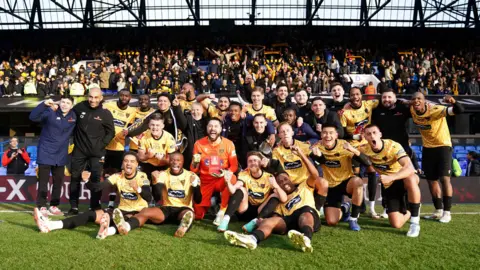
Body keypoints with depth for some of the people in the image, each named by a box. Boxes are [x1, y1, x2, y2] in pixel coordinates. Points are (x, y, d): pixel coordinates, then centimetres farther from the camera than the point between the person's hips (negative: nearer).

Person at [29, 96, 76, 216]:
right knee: (43, 181, 0)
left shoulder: (73, 116, 1)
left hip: (61, 154, 5)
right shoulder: (50, 112, -12)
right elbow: (33, 117, -26)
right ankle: (41, 207, 10)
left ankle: (54, 206, 24)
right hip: (46, 152, -4)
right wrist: (44, 104, -36)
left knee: (58, 181, 11)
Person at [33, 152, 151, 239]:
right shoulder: (118, 176, 2)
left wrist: (138, 189, -42)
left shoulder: (142, 177, -10)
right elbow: (97, 187, -6)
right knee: (93, 214, -14)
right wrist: (87, 181, -26)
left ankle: (110, 230, -72)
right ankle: (51, 225, -25)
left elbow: (149, 198, -23)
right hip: (122, 211, 5)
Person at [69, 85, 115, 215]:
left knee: (96, 179, 2)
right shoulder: (80, 107, -2)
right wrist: (75, 139, 6)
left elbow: (111, 132, 0)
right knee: (75, 178, 8)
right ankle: (74, 207, 19)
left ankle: (95, 206, 12)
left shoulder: (105, 113, -7)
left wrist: (101, 145, -8)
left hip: (96, 152, -2)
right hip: (79, 150, 2)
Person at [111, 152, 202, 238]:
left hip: (184, 209, -2)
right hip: (167, 208, 2)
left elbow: (198, 200, -5)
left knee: (188, 214, -39)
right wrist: (156, 181, -24)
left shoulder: (191, 176, 1)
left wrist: (195, 185, -24)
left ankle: (183, 227, -74)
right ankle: (126, 226, -56)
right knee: (145, 211, -26)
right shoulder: (163, 174, 5)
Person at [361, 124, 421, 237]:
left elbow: (410, 168, -39)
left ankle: (415, 222, -26)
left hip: (404, 178, -3)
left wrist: (390, 177, -54)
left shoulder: (393, 146, -26)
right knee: (396, 224, -10)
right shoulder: (365, 149, -13)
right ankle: (409, 213, 29)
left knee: (411, 178, -43)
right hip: (390, 185, 3)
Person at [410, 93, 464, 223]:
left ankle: (447, 212, 0)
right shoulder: (412, 110, -10)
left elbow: (459, 111, -38)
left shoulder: (435, 110, -26)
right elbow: (407, 104, 16)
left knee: (444, 178, -11)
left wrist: (454, 102, -55)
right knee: (431, 180, 8)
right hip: (427, 147, 6)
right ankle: (438, 211, 21)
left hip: (443, 146, -5)